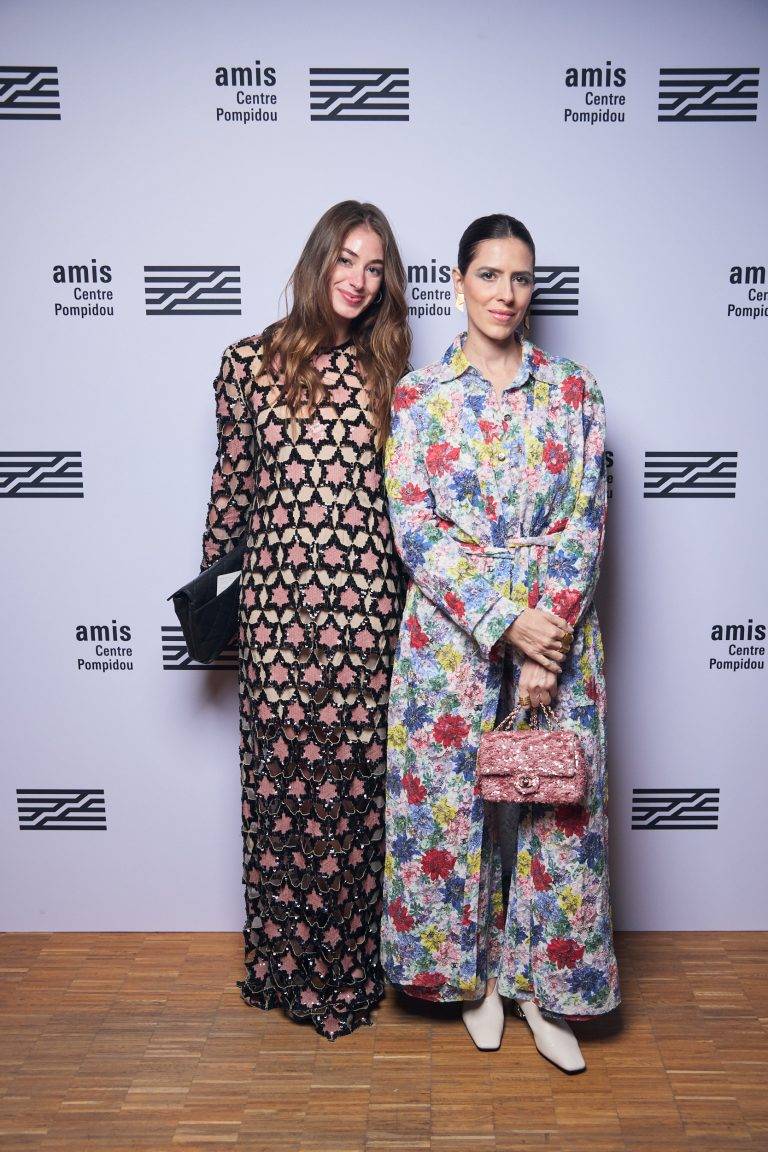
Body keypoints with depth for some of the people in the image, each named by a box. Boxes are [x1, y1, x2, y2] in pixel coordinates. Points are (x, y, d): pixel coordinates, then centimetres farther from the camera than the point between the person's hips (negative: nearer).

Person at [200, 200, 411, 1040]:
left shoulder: (385, 372, 10)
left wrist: (411, 587, 11)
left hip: (365, 601, 1)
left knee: (355, 776, 6)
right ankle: (283, 963, 26)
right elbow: (231, 485, 10)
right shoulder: (250, 362, 6)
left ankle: (348, 964, 24)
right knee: (280, 774, 6)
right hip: (275, 597, -1)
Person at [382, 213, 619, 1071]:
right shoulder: (418, 395, 2)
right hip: (449, 630, 0)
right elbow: (414, 526, -6)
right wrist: (503, 620, -15)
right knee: (451, 799, 7)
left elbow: (585, 522, -2)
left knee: (557, 801, 6)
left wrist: (549, 636, -12)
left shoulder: (573, 393, 5)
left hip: (557, 625, 1)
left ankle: (542, 982, 27)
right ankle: (474, 971, 30)